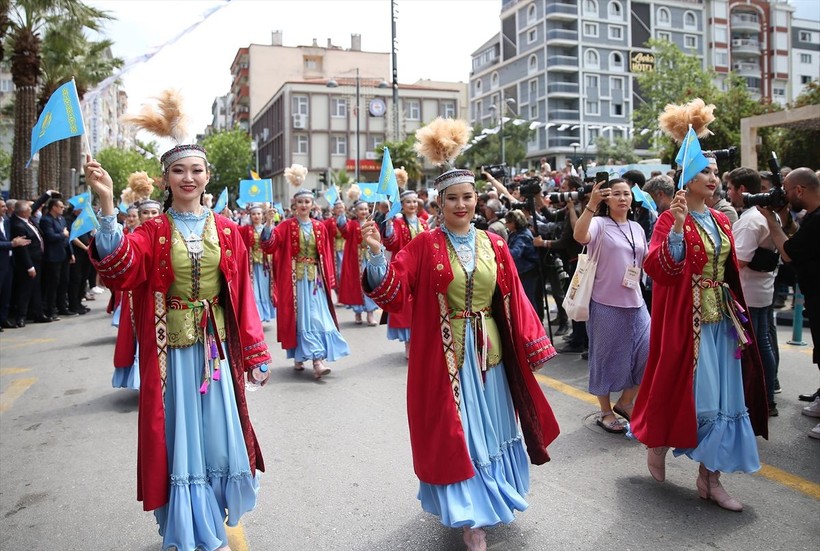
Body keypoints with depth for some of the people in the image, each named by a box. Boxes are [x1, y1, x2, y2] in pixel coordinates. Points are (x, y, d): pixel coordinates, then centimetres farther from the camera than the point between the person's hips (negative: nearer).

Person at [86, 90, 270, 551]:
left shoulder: (227, 231, 3)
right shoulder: (152, 233, -1)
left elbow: (243, 294, 3)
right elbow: (119, 270, -22)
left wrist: (257, 355, 2)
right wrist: (107, 205, -32)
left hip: (218, 347, 1)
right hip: (173, 350, -1)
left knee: (219, 431, 9)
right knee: (182, 437, 6)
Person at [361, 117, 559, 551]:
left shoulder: (494, 246, 4)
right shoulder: (424, 246, -7)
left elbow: (513, 300, 6)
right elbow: (392, 291, -14)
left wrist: (532, 345, 5)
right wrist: (376, 254, -29)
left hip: (489, 350, 4)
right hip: (446, 353, -4)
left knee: (490, 427, 17)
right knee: (457, 432, 3)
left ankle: (488, 497, 41)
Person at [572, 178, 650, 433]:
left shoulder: (637, 228, 11)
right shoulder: (599, 224, -8)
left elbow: (647, 261, 22)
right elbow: (579, 236, -30)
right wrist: (591, 205, -39)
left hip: (635, 303, 6)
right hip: (606, 304, -6)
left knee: (648, 354, 5)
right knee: (607, 357, 7)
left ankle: (624, 402, 27)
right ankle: (606, 411, 24)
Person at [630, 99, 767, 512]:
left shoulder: (720, 221, 12)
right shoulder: (671, 219, -10)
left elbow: (731, 272, 18)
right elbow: (659, 269, -23)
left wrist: (737, 313, 14)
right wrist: (677, 228, -32)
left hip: (721, 319, 7)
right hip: (685, 319, -7)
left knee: (720, 394, 7)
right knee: (680, 387, 2)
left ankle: (710, 477, 16)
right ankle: (656, 444, 30)